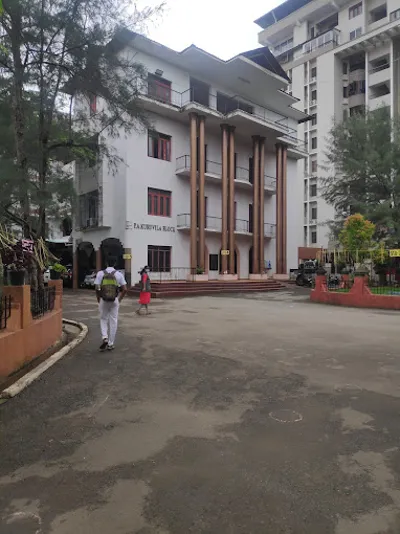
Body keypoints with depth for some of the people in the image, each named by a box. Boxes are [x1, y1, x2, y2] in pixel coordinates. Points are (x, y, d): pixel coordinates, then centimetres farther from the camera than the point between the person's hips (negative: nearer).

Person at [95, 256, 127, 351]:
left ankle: (104, 338, -3)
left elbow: (97, 288, -8)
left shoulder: (100, 273, -2)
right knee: (113, 321, 8)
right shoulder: (119, 274, -1)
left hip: (103, 300, 0)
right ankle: (110, 344, 13)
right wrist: (119, 299, 8)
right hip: (115, 300, 0)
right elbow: (124, 289, -4)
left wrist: (99, 299, 6)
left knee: (103, 319, 17)